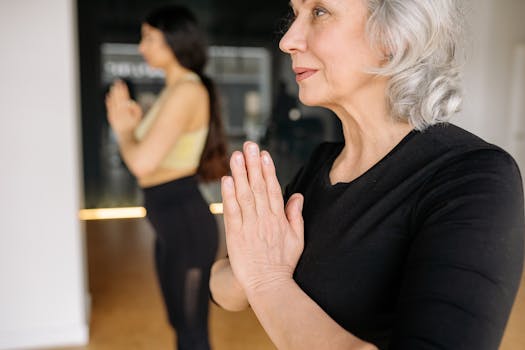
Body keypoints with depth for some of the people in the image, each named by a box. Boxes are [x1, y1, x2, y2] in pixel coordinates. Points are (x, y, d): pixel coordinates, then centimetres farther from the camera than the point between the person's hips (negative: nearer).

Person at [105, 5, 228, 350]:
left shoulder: (187, 91, -16)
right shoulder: (173, 90, 13)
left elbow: (142, 163, -25)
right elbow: (148, 158, 15)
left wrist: (123, 129, -6)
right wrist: (130, 124, 0)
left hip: (185, 221, -10)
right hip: (171, 221, 10)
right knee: (181, 322, 23)